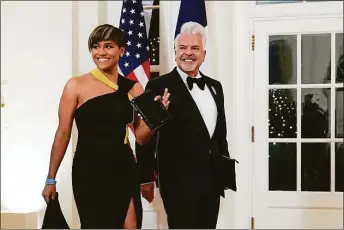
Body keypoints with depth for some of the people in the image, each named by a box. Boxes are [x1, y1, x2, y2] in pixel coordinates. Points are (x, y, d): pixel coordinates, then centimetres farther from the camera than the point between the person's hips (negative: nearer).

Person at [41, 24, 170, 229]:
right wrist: (51, 179, 1)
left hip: (124, 171, 2)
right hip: (88, 172, -2)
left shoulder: (133, 88, 4)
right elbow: (63, 134, -1)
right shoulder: (76, 86, -3)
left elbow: (141, 137, 7)